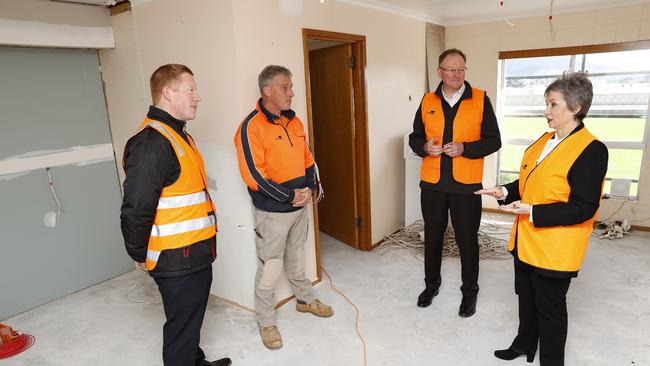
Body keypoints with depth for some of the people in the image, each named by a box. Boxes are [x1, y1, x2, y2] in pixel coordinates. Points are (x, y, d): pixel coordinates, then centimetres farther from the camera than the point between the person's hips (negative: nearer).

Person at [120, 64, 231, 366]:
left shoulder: (178, 135, 12)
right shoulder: (150, 143, -22)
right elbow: (136, 209, -24)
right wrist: (140, 255, -10)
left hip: (196, 254, 10)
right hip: (176, 259, -10)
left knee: (192, 317, 26)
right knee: (182, 326, 8)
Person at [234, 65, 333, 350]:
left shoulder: (294, 121, 7)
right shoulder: (252, 126, -16)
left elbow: (308, 160, 12)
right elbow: (254, 176, -20)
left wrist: (309, 189, -4)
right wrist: (290, 196, -17)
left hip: (299, 207, 7)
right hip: (272, 211, -6)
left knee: (296, 258, 23)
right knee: (270, 267, 5)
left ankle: (305, 299, 43)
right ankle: (266, 321, 23)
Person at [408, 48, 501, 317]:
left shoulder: (480, 100, -2)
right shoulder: (428, 101, 5)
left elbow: (493, 141, -2)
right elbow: (414, 137, 11)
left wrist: (464, 148, -17)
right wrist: (425, 147, -11)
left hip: (466, 184, -2)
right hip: (432, 183, 3)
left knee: (467, 239, 9)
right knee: (432, 237, 15)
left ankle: (469, 291, 30)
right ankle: (431, 284, 36)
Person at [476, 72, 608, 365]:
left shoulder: (592, 150, -18)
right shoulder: (544, 141, 7)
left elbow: (584, 208, -22)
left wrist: (533, 211, -26)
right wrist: (506, 192, -3)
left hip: (554, 249, -8)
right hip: (525, 240, 8)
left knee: (550, 308, 11)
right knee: (526, 298, 24)